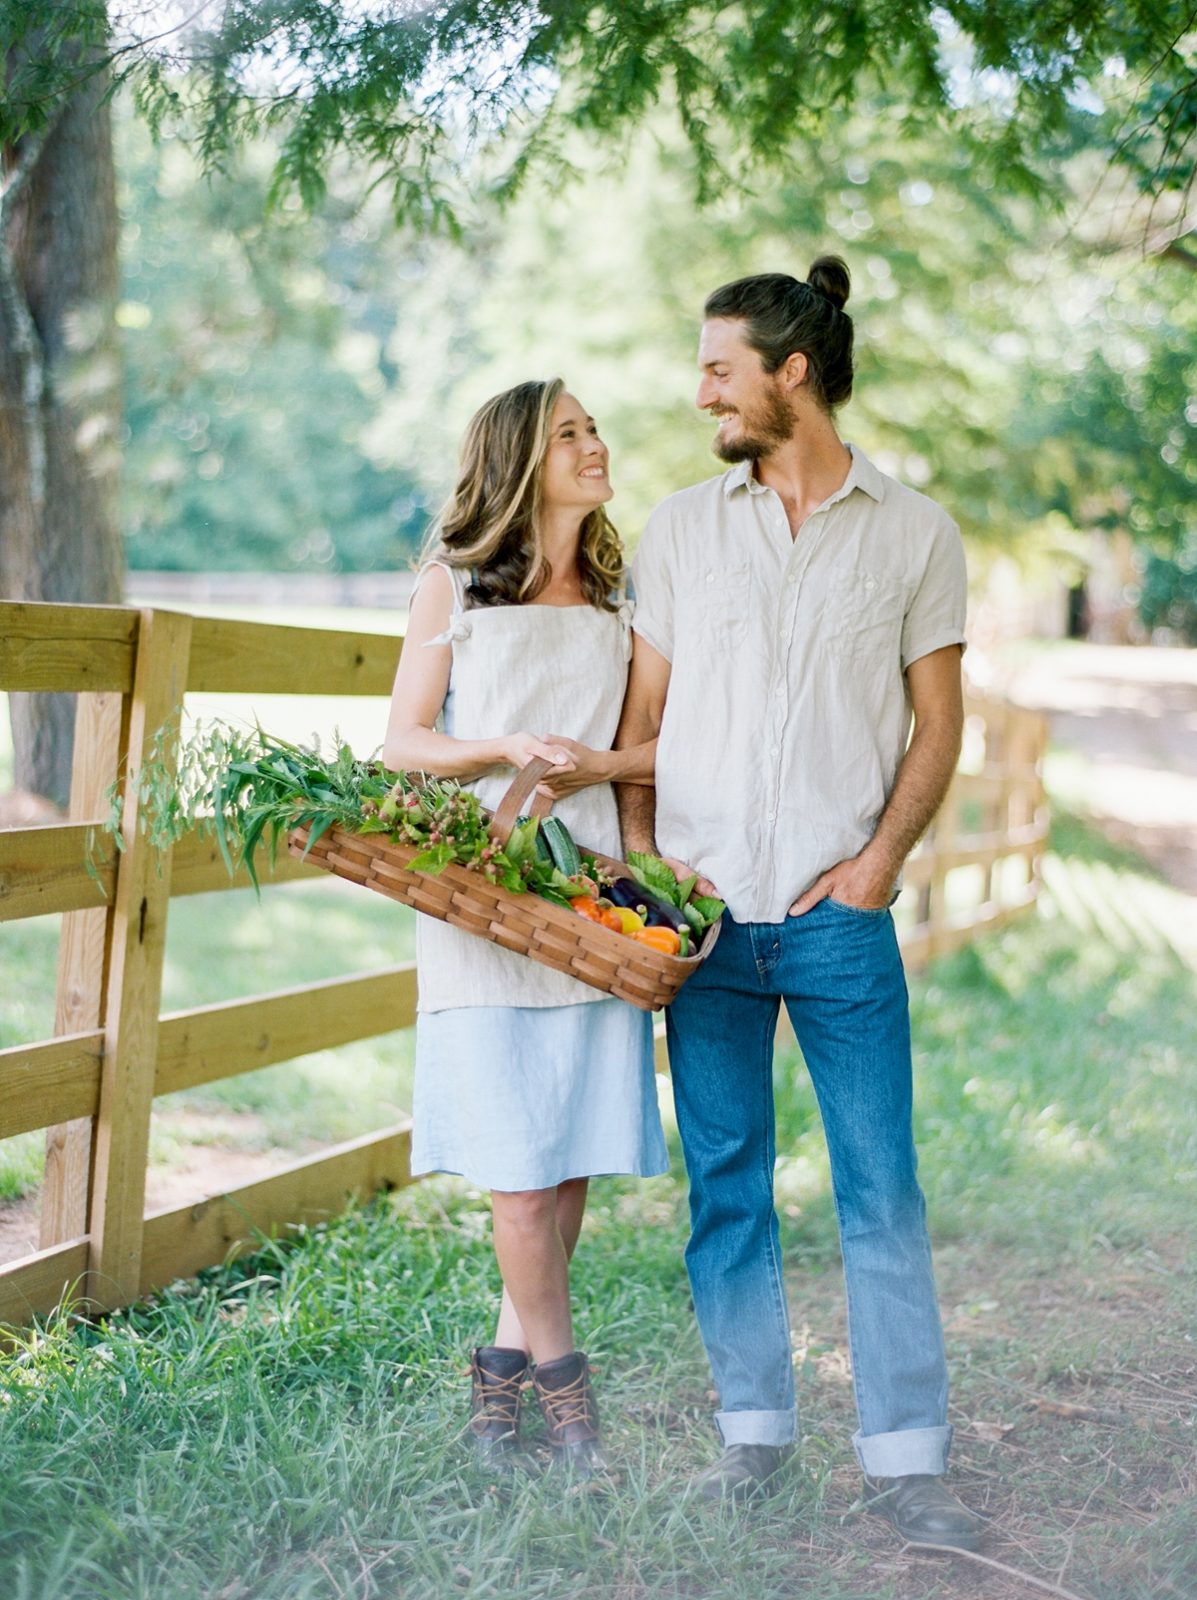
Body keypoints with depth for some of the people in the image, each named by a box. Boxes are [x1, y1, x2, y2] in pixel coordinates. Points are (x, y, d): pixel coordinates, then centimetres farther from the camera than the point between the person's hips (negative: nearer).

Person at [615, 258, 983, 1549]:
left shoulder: (914, 533, 4)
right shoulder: (680, 527, 10)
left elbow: (936, 723, 5)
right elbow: (642, 710, 12)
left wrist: (880, 860, -7)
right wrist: (636, 853, -1)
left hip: (840, 912, -2)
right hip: (704, 910, 2)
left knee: (880, 1184, 0)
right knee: (724, 1177, 8)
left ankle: (903, 1456, 7)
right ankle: (754, 1425, 20)